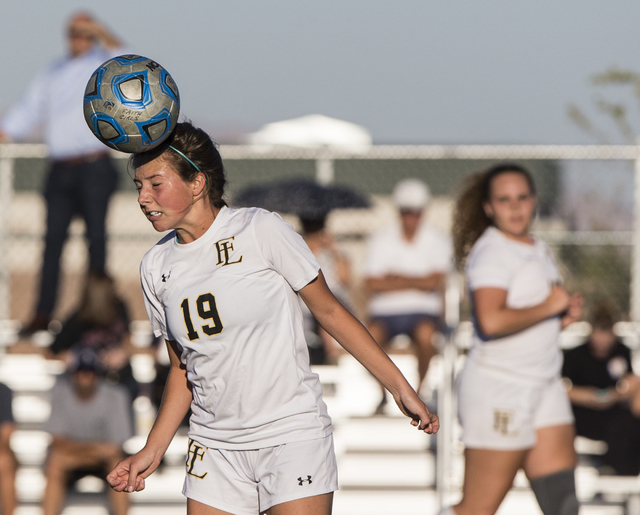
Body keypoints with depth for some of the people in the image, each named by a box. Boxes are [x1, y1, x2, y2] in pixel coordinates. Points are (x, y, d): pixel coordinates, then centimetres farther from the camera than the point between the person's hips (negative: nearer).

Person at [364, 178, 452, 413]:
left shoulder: (437, 241, 5)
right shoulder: (381, 240, 8)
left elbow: (434, 282, -8)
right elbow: (372, 284, -3)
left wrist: (396, 278, -5)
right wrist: (415, 283, -6)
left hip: (423, 312, -1)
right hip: (385, 312, 1)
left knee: (425, 333, -36)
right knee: (372, 334, -33)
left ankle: (420, 389, -13)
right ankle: (384, 391, -11)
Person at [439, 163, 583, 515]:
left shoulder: (538, 250, 17)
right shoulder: (491, 252, -13)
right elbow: (491, 321, -29)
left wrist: (564, 315, 9)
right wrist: (548, 307, -17)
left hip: (543, 386, 9)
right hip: (498, 390, -9)